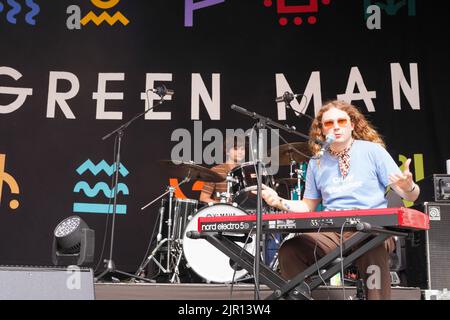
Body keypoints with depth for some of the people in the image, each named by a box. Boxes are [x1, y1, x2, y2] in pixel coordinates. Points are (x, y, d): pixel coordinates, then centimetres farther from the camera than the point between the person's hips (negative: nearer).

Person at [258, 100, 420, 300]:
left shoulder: (373, 150, 2)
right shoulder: (317, 162, 12)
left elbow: (410, 196, 1)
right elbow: (308, 206, 19)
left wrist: (409, 187, -24)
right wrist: (280, 202, 1)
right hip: (331, 232, 4)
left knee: (371, 249, -38)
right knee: (289, 251, -20)